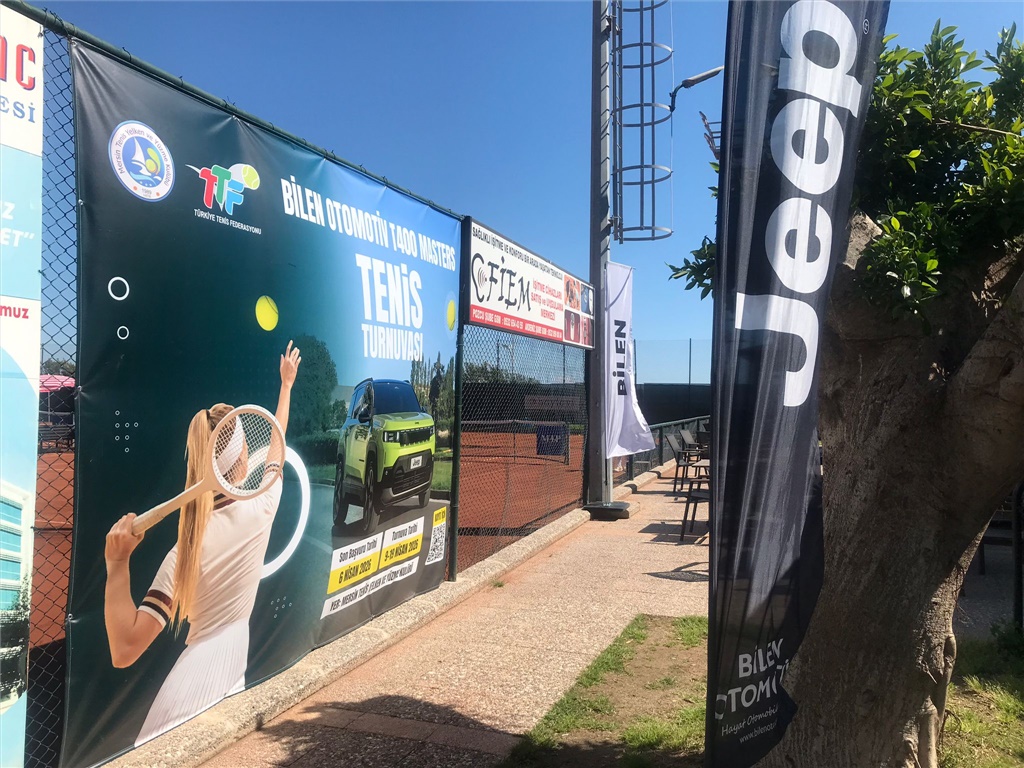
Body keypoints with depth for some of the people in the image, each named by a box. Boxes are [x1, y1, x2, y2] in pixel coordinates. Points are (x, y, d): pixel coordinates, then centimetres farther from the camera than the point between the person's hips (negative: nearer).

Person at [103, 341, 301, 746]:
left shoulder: (184, 552, -16)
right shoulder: (261, 508, -12)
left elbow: (125, 650, -18)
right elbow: (277, 446, 9)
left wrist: (117, 565, -16)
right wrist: (287, 383, 23)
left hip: (192, 683, -1)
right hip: (224, 677, 1)